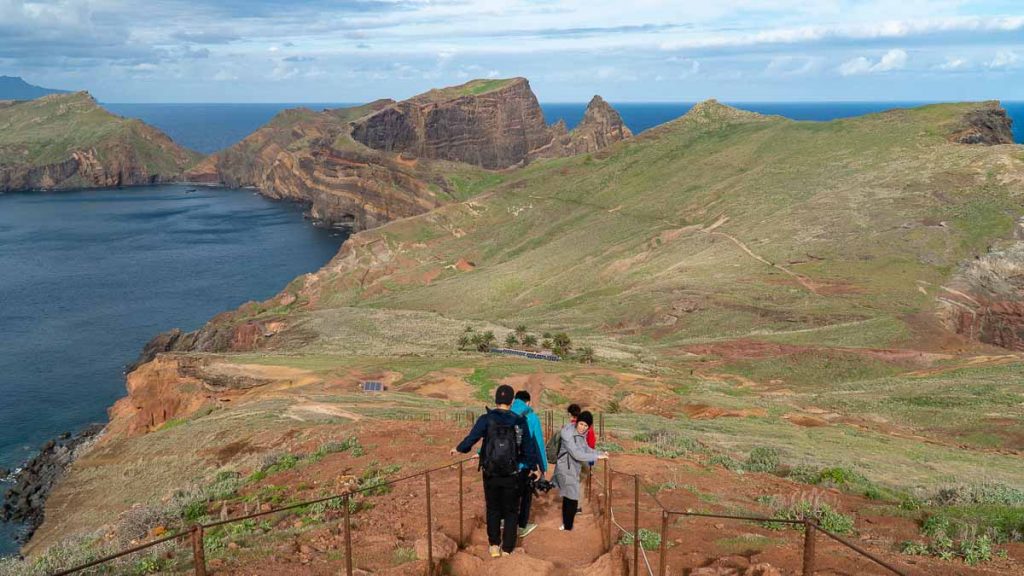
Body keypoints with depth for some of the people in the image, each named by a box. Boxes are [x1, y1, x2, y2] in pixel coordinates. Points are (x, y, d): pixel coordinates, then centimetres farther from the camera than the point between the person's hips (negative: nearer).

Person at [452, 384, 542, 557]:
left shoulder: (486, 419, -10)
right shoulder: (520, 421, -3)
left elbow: (472, 438, -13)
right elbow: (528, 447, 4)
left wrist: (459, 449, 8)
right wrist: (534, 467, 19)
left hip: (491, 474, 0)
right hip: (511, 475, 0)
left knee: (493, 509, 17)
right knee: (511, 511, 13)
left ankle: (494, 545, 12)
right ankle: (507, 549, 13)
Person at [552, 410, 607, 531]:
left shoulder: (581, 434, 3)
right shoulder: (568, 434, -23)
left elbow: (586, 449, 15)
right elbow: (576, 454, -29)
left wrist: (600, 453, 0)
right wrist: (596, 456, -25)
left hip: (573, 470, 9)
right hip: (566, 470, -9)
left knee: (568, 498, 21)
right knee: (572, 501, -7)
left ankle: (566, 525, 35)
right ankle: (567, 528, 3)